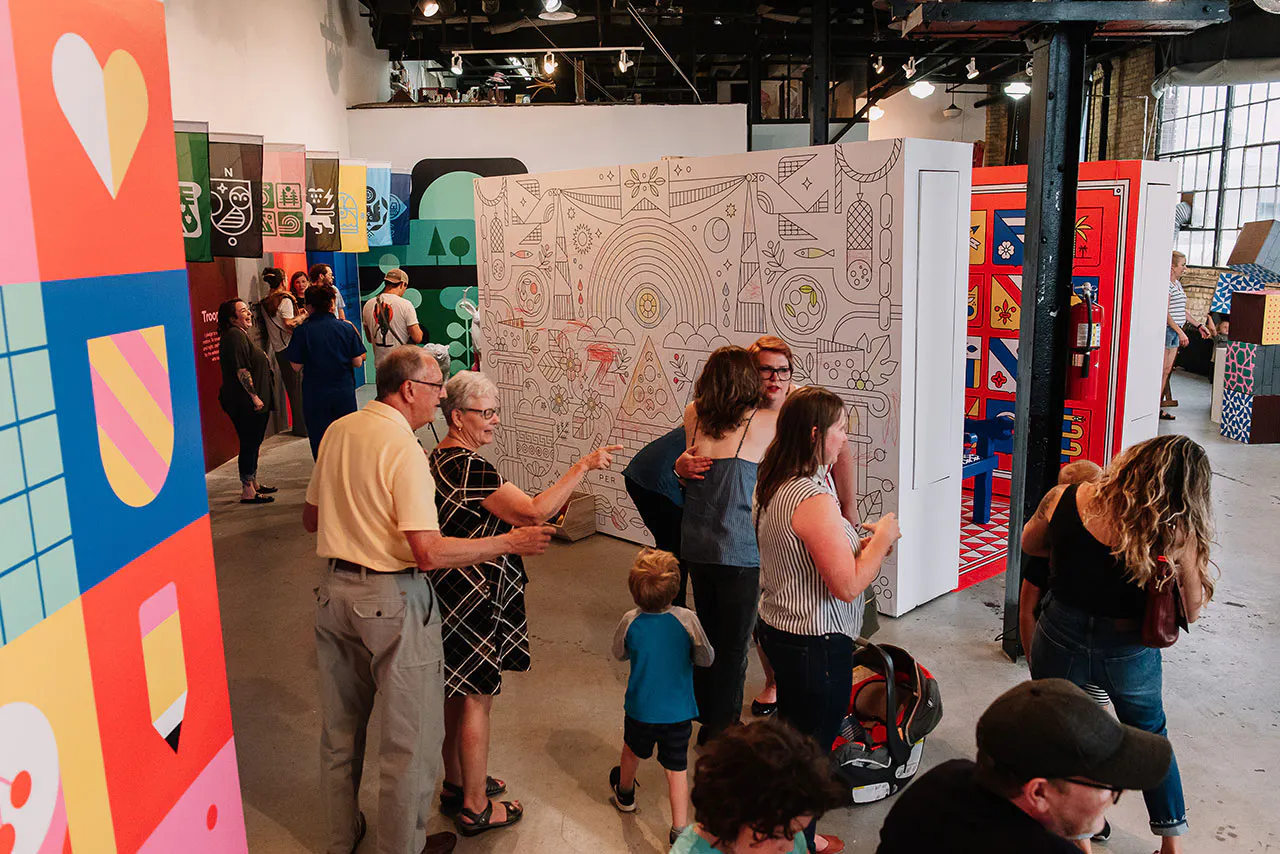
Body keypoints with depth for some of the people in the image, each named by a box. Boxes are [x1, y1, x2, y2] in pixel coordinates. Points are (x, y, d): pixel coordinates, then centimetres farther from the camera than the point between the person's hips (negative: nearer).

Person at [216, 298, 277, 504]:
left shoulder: (241, 334, 18)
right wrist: (254, 396, -21)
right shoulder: (234, 335, -16)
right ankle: (248, 491, 0)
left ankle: (253, 483, 29)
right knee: (249, 443, -6)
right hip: (246, 402, -11)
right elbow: (241, 370, -22)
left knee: (253, 442, 18)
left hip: (256, 401, 11)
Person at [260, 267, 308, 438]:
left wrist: (296, 314, 17)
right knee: (298, 386, -2)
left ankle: (298, 425, 18)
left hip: (277, 350, 7)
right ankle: (302, 426, 0)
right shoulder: (285, 300, -12)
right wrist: (302, 316, -1)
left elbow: (276, 323, 14)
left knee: (291, 387, 13)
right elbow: (289, 325, -17)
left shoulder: (265, 304, 11)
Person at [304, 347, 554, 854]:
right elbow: (429, 553, -25)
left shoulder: (337, 431, 3)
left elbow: (311, 518, 14)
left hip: (334, 591, 8)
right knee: (409, 737, 10)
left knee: (339, 726, 23)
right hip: (391, 600, -8)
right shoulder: (403, 447, -19)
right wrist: (510, 543, -18)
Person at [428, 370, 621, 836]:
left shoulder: (437, 458, 8)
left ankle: (457, 785, 37)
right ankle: (475, 808, 18)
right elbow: (534, 511, -29)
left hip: (452, 595, 10)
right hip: (473, 601, -10)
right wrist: (582, 467, -25)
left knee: (458, 692, 21)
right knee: (477, 699, 4)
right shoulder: (470, 467, -24)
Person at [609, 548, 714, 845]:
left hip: (640, 709, 2)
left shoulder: (630, 621, -18)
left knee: (632, 751, 27)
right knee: (677, 768, 9)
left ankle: (625, 794, 52)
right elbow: (706, 659, -8)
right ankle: (679, 829, 12)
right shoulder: (687, 620, -21)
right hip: (678, 711, -2)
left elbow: (619, 654, 1)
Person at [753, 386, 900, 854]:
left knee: (791, 731, 24)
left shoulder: (773, 484, 3)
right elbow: (848, 586, -27)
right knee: (812, 745, 9)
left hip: (778, 627, 10)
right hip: (816, 642, -10)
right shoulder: (813, 497, -28)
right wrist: (882, 539, -12)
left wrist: (860, 541, 8)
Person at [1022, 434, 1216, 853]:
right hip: (1128, 655, 0)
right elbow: (1191, 611, -9)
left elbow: (1029, 543, 3)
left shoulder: (1062, 500, -17)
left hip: (1060, 641, 1)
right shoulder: (1176, 536, -23)